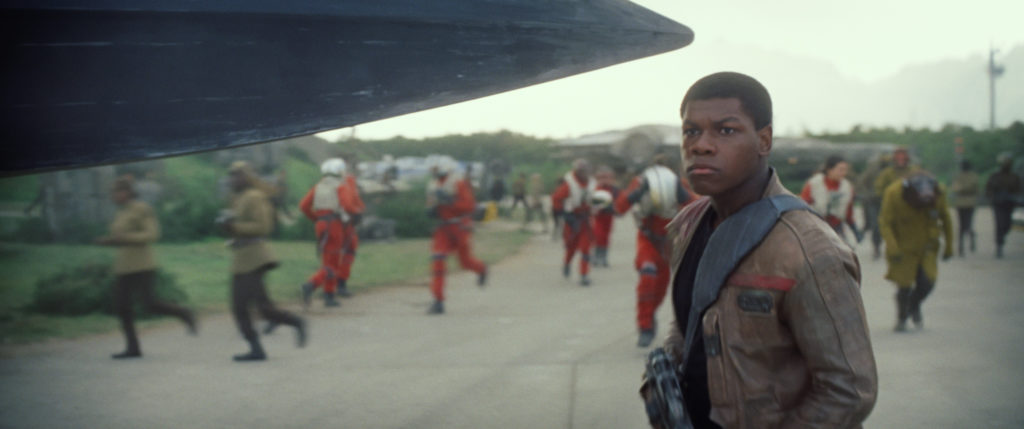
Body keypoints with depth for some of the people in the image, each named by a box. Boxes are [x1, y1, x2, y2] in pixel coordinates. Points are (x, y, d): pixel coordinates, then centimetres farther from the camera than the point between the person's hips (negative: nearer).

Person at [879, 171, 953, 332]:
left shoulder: (938, 194, -14)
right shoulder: (893, 194, -23)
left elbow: (945, 218, 3)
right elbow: (885, 223, -16)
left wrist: (949, 245, 8)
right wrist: (892, 247, -28)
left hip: (926, 246, 2)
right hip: (903, 247, -2)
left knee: (927, 282, -9)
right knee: (904, 285, -3)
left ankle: (914, 306, 25)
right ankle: (901, 318, 24)